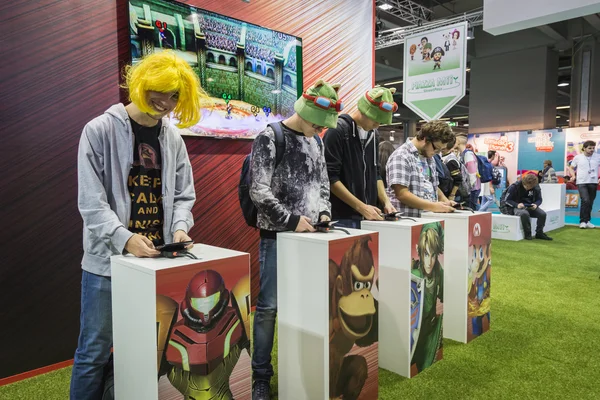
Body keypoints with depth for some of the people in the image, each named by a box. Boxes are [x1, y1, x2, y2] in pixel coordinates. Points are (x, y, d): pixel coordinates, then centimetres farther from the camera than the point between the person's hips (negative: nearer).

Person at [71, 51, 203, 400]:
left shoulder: (173, 139, 8)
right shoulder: (100, 131, -6)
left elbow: (183, 195, 9)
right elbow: (91, 202, -12)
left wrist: (179, 228, -10)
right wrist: (125, 239, -25)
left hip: (157, 260, 4)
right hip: (107, 260, -4)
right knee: (95, 352, 7)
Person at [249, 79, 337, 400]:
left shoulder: (315, 141, 12)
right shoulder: (270, 138, -8)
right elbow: (259, 191, -14)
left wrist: (324, 212, 1)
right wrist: (291, 219, -16)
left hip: (309, 232, 6)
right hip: (277, 234, -6)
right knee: (269, 306, -1)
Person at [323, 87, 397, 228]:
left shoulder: (373, 133, 11)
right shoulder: (337, 131, -11)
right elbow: (330, 178, -16)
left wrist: (386, 201, 3)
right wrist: (360, 207, -17)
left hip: (367, 216, 7)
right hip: (342, 218, -7)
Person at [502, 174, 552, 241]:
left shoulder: (536, 188, -4)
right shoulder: (514, 187, -15)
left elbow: (539, 199, 8)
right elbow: (507, 200, -10)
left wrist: (536, 204, -17)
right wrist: (517, 205, -28)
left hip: (530, 207, 4)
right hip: (516, 207, -4)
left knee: (542, 214, -22)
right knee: (525, 213, -38)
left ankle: (539, 233, 0)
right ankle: (527, 234, -18)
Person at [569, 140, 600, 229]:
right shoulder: (578, 157, 1)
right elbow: (571, 168, 15)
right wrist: (573, 175, -1)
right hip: (582, 183, -2)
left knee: (590, 203, 8)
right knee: (585, 201, -17)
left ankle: (587, 221, 20)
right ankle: (583, 221, -10)